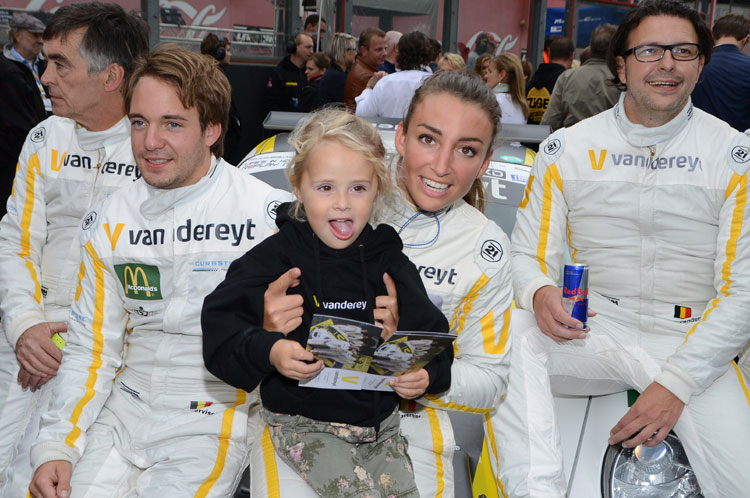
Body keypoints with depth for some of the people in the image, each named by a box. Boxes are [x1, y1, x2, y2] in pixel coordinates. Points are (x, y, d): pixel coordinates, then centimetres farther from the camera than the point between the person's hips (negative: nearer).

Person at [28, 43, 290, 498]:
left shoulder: (269, 214, -10)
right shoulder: (108, 221, 5)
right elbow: (92, 346, 8)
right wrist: (57, 445, -1)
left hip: (213, 421, -4)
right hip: (125, 410, 4)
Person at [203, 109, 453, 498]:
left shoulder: (388, 260, 4)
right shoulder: (276, 257, -7)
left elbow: (432, 334, 8)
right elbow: (221, 320, -12)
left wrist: (426, 373, -13)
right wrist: (269, 351, -29)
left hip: (379, 419, 4)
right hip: (302, 423, -4)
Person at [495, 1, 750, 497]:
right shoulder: (566, 149, 3)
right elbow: (530, 253, 6)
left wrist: (675, 385, -13)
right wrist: (539, 294, -20)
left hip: (692, 343, 0)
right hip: (594, 331, 1)